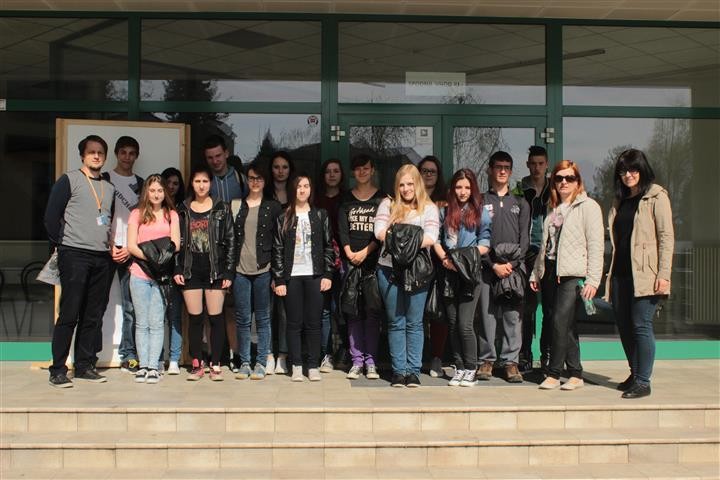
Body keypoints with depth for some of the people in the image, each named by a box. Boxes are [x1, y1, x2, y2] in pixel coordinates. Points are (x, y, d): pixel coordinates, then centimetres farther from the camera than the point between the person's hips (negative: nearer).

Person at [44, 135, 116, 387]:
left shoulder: (110, 188, 17)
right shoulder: (69, 180, 1)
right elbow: (51, 215, -2)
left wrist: (113, 245, 9)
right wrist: (61, 244, -2)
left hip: (103, 258, 5)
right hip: (74, 255, -5)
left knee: (94, 316, 7)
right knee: (69, 314, -6)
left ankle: (85, 366, 15)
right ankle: (58, 370, -1)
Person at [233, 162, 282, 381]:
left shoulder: (273, 207, 6)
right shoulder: (236, 205, 10)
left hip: (263, 270, -2)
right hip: (241, 270, 2)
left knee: (263, 318, 3)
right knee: (242, 319, 4)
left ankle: (261, 363, 10)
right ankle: (244, 362, 13)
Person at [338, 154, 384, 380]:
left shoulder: (382, 199, 6)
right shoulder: (346, 199, 13)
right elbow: (342, 229, 4)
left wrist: (365, 252, -12)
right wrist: (349, 253, -11)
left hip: (374, 261, -2)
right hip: (351, 261, 2)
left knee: (372, 311, -3)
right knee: (353, 312, 1)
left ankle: (371, 361, 2)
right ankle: (357, 360, 6)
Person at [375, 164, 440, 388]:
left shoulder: (429, 208, 6)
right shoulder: (388, 205, 10)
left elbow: (431, 237, -8)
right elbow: (379, 231, -4)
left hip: (417, 270, -1)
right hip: (389, 268, 1)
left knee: (414, 323, 3)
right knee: (396, 322, 6)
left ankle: (413, 371, 10)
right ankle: (398, 370, 12)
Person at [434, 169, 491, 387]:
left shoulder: (480, 212, 5)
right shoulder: (445, 211, 14)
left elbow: (485, 243, -1)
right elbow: (436, 239, 9)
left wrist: (466, 258, -13)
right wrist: (445, 258, -7)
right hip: (449, 273, 4)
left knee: (465, 324, -9)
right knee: (453, 323, 6)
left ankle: (470, 370, 4)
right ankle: (459, 368, 16)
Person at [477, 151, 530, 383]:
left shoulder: (520, 203, 16)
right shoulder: (480, 202, 10)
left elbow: (524, 238, 8)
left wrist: (512, 264, -7)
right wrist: (493, 264, -7)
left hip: (513, 266, 1)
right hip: (487, 266, -1)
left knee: (513, 316, -2)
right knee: (487, 314, -1)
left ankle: (511, 361, 3)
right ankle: (487, 360, 6)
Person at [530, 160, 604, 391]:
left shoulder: (588, 206, -1)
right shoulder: (553, 209, 18)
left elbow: (595, 245, -8)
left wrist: (593, 279, -14)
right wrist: (535, 273, 15)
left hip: (573, 273, -6)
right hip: (550, 272, 6)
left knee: (561, 320, -15)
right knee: (566, 325, 7)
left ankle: (553, 373, -7)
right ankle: (576, 374, 14)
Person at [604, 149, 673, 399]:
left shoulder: (656, 196, -3)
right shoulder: (621, 200, 17)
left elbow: (667, 236, -8)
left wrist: (664, 275, -15)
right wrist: (610, 272, 10)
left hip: (644, 274, -7)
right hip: (621, 273, 7)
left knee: (641, 326, -8)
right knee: (624, 327, 10)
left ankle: (643, 382, -1)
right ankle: (635, 374, 24)